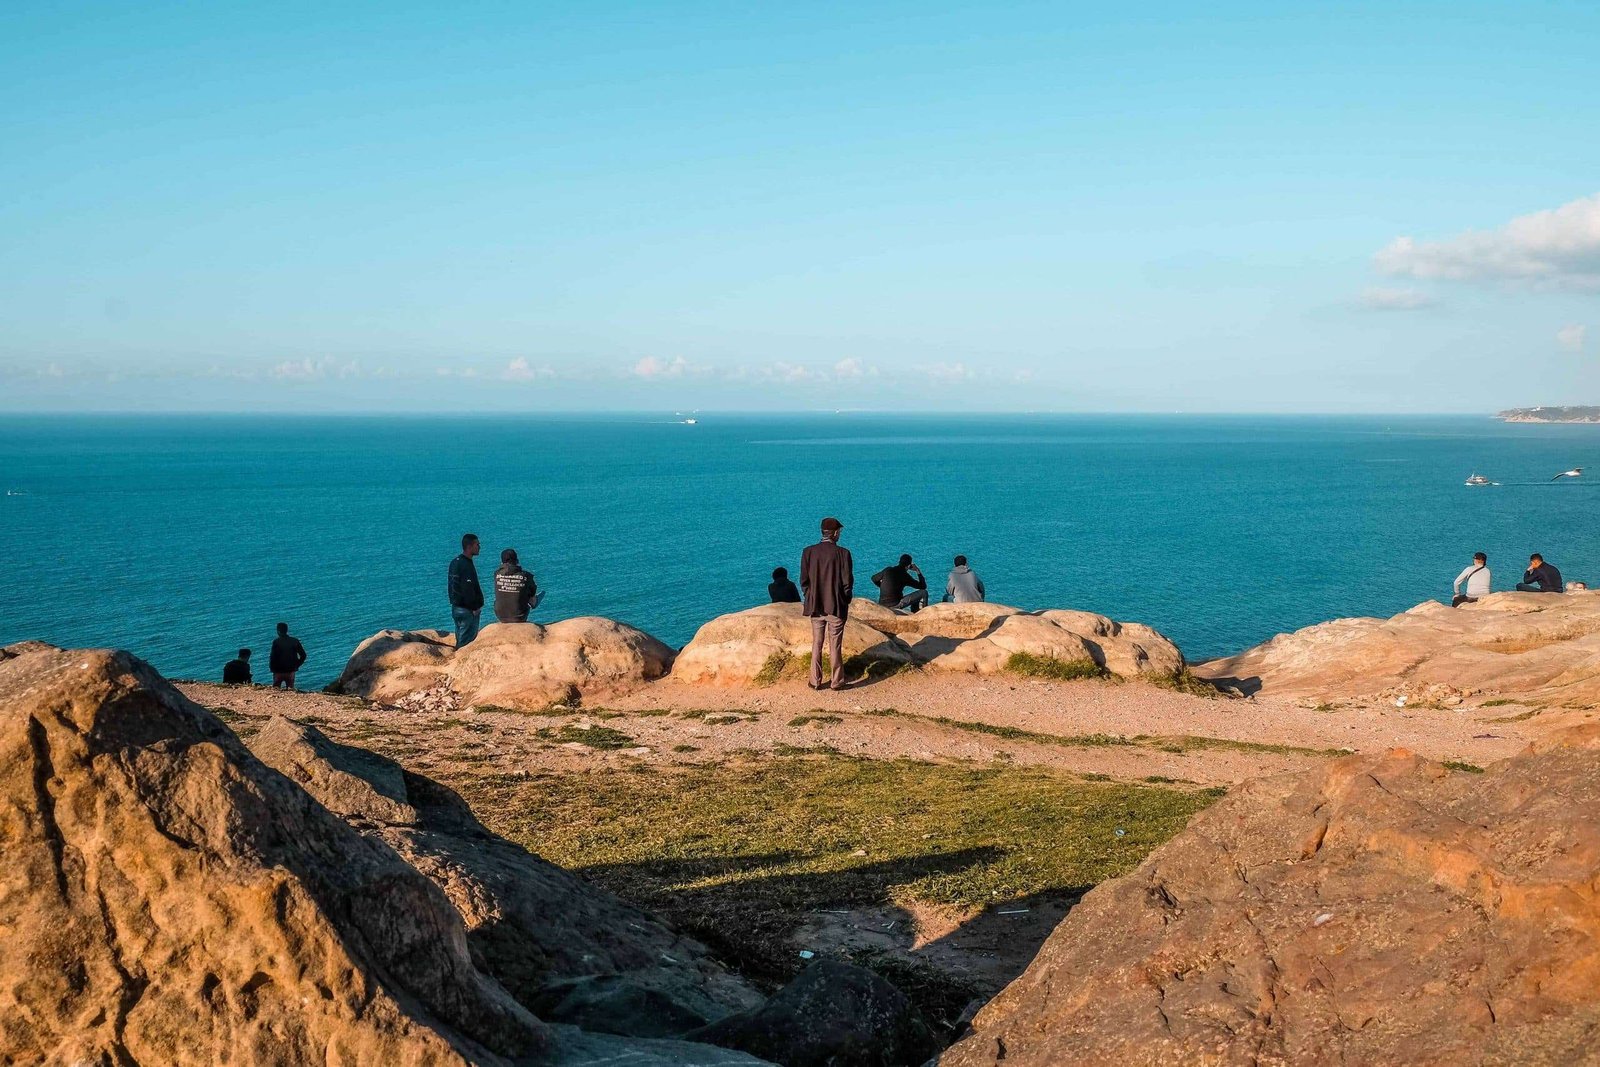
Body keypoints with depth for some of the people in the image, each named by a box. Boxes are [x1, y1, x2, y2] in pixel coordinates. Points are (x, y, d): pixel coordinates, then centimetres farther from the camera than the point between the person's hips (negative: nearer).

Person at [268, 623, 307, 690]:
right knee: (290, 689, 11)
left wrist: (272, 668, 2)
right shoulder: (295, 641, 0)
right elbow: (303, 655, 2)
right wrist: (297, 665, 10)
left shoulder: (276, 642, -10)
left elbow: (272, 656, -12)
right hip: (291, 671, 3)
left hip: (278, 671, -3)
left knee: (275, 689, 9)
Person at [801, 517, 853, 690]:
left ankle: (815, 681, 14)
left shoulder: (808, 552, -4)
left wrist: (811, 598, 12)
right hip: (836, 607, -2)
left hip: (815, 607, 2)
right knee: (835, 646, 7)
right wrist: (844, 602, 6)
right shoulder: (842, 553, -12)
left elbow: (804, 580, -1)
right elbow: (848, 582, -9)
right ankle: (836, 682, 12)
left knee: (816, 644, 12)